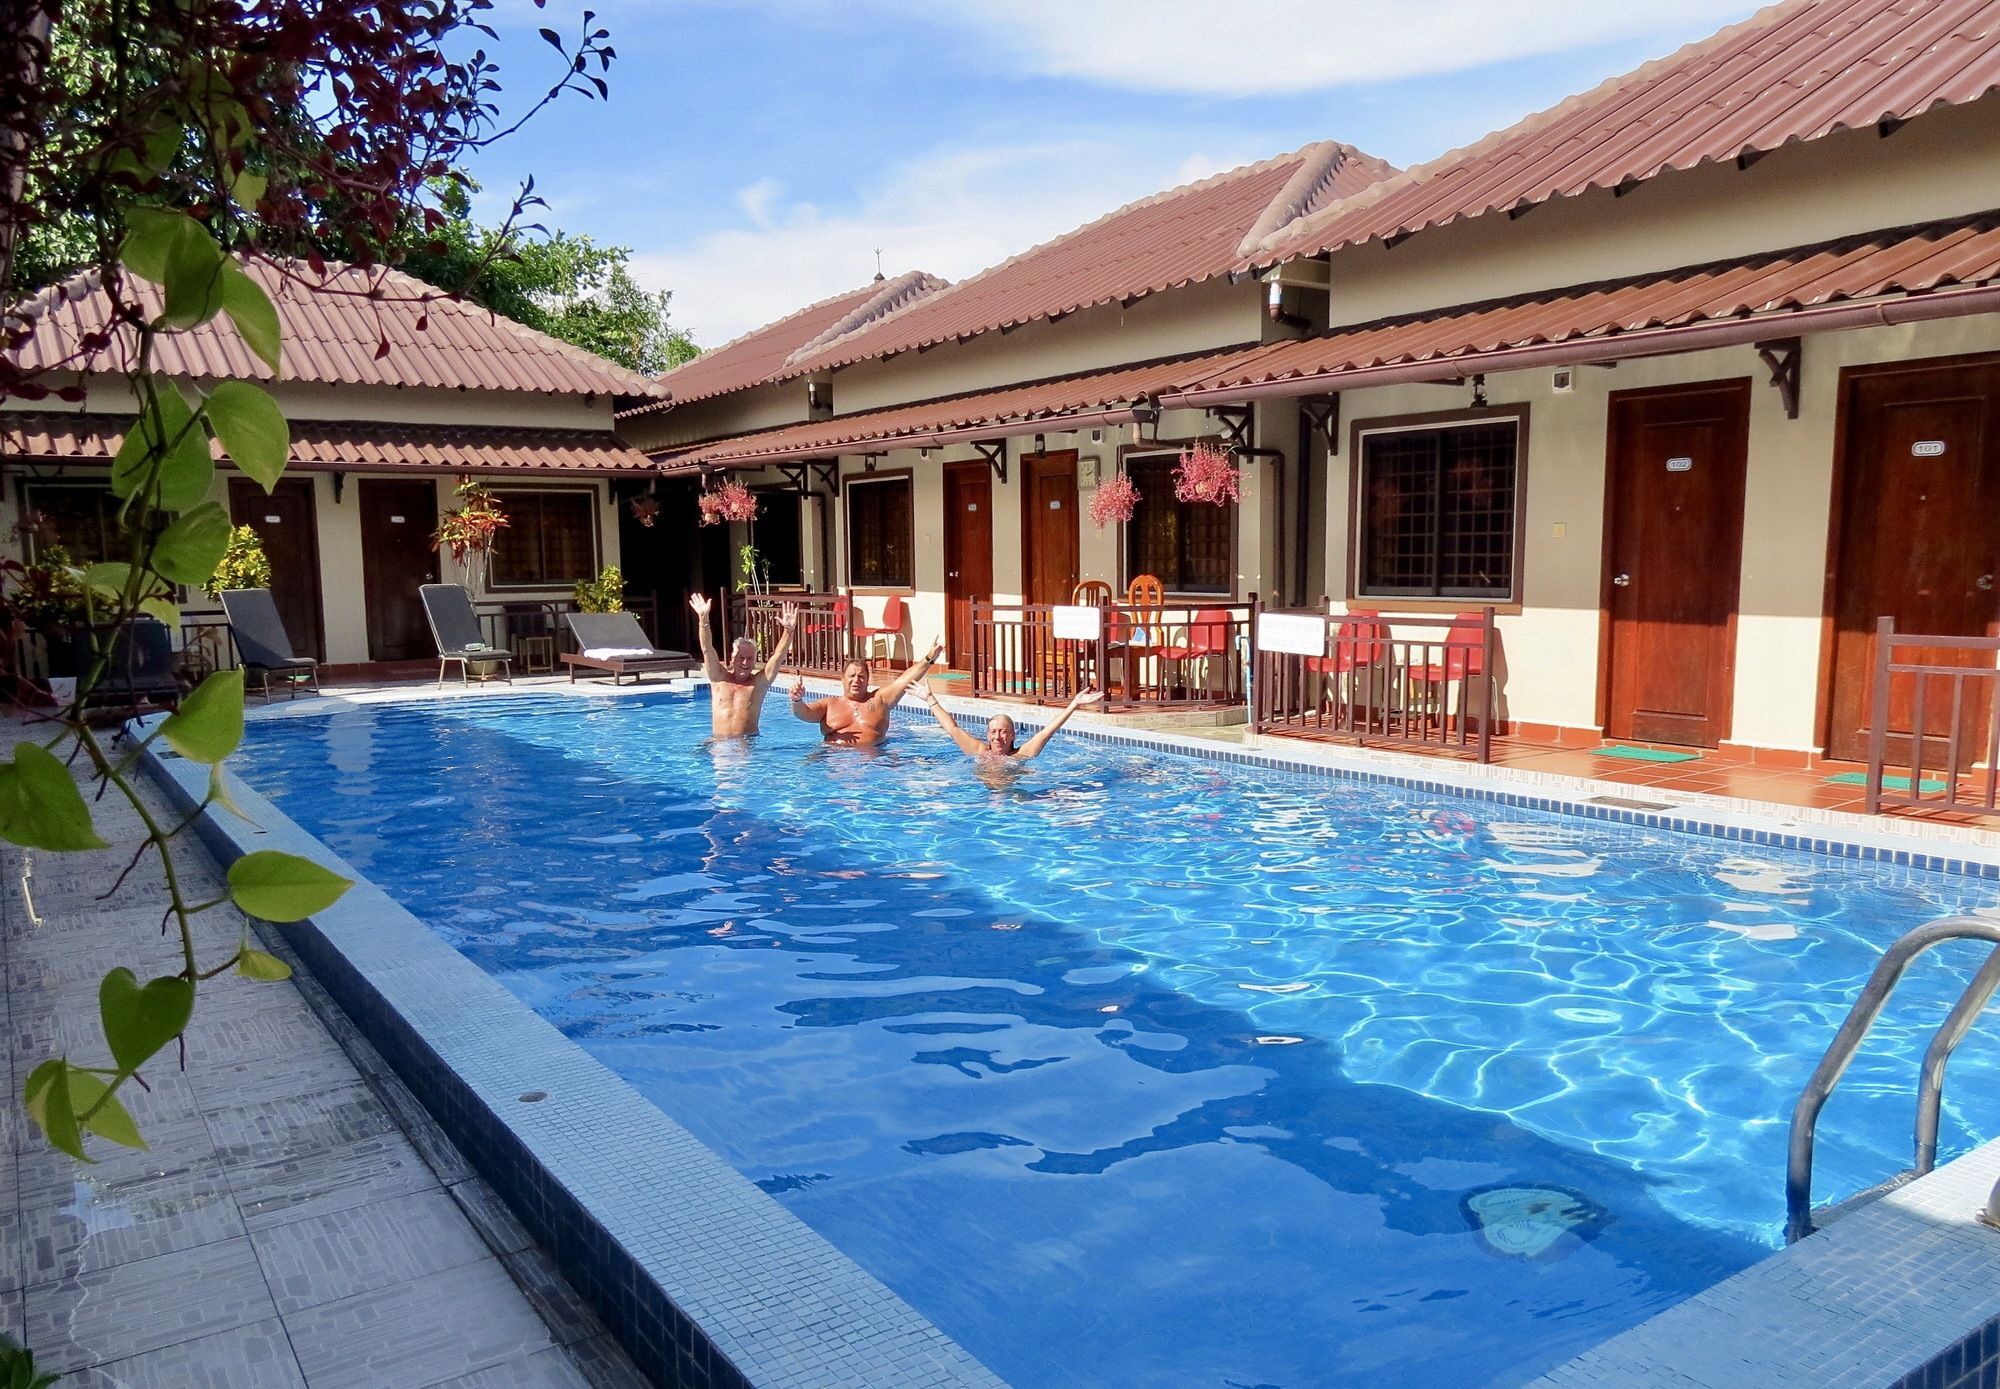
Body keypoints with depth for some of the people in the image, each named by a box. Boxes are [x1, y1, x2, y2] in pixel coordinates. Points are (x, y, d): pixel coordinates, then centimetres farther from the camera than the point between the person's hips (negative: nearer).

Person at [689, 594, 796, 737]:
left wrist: (788, 631, -19)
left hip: (749, 741, -1)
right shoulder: (719, 678, 7)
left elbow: (778, 656, -4)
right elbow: (707, 649, -4)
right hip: (718, 742, 1)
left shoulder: (759, 682, 5)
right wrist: (703, 619, -17)